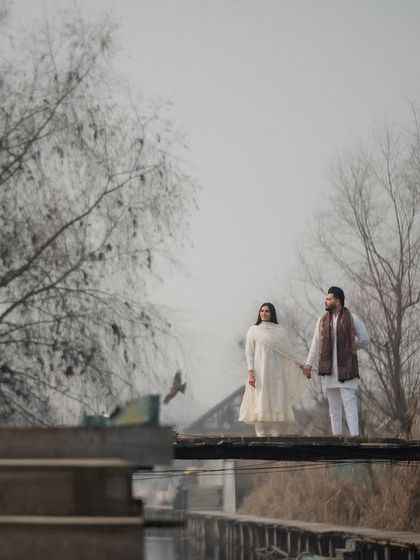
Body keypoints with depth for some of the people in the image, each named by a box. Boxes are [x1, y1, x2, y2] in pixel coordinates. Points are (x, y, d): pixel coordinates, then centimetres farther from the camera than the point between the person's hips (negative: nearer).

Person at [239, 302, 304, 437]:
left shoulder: (280, 331, 10)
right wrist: (250, 373, -7)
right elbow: (249, 353, 2)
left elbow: (287, 350, 16)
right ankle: (261, 434, -6)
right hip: (259, 372, -2)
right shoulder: (253, 330, 6)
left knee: (276, 404, -3)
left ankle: (275, 434, -2)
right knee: (259, 403, -6)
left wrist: (298, 364, 18)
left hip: (275, 372, 2)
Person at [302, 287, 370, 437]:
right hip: (329, 368, 4)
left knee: (349, 402, -12)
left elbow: (364, 339, 4)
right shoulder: (323, 320, 10)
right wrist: (309, 364, 1)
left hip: (346, 367, -4)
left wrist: (348, 349, 8)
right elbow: (316, 344, 8)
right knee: (333, 405, 7)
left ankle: (354, 436, -17)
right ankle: (336, 436, 11)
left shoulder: (352, 318, -2)